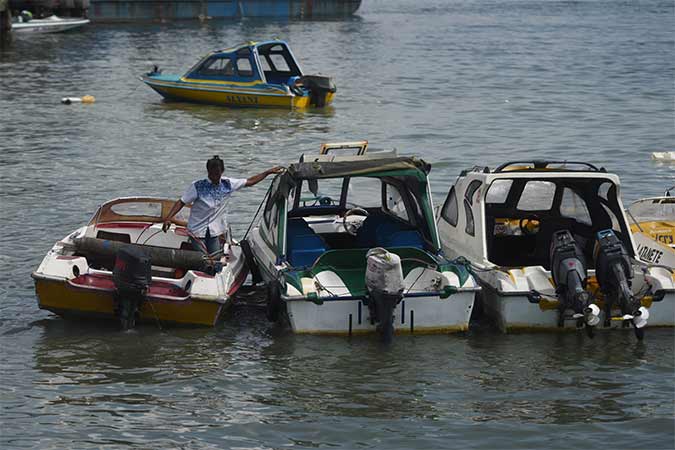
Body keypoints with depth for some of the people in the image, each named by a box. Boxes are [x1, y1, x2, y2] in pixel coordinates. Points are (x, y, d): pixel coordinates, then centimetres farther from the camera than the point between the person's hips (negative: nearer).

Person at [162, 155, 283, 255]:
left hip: (214, 232, 4)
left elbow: (250, 181, 7)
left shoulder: (228, 184, -3)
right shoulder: (197, 186, -15)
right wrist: (168, 218, -25)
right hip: (197, 231, -4)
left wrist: (269, 172, 6)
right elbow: (181, 202, -14)